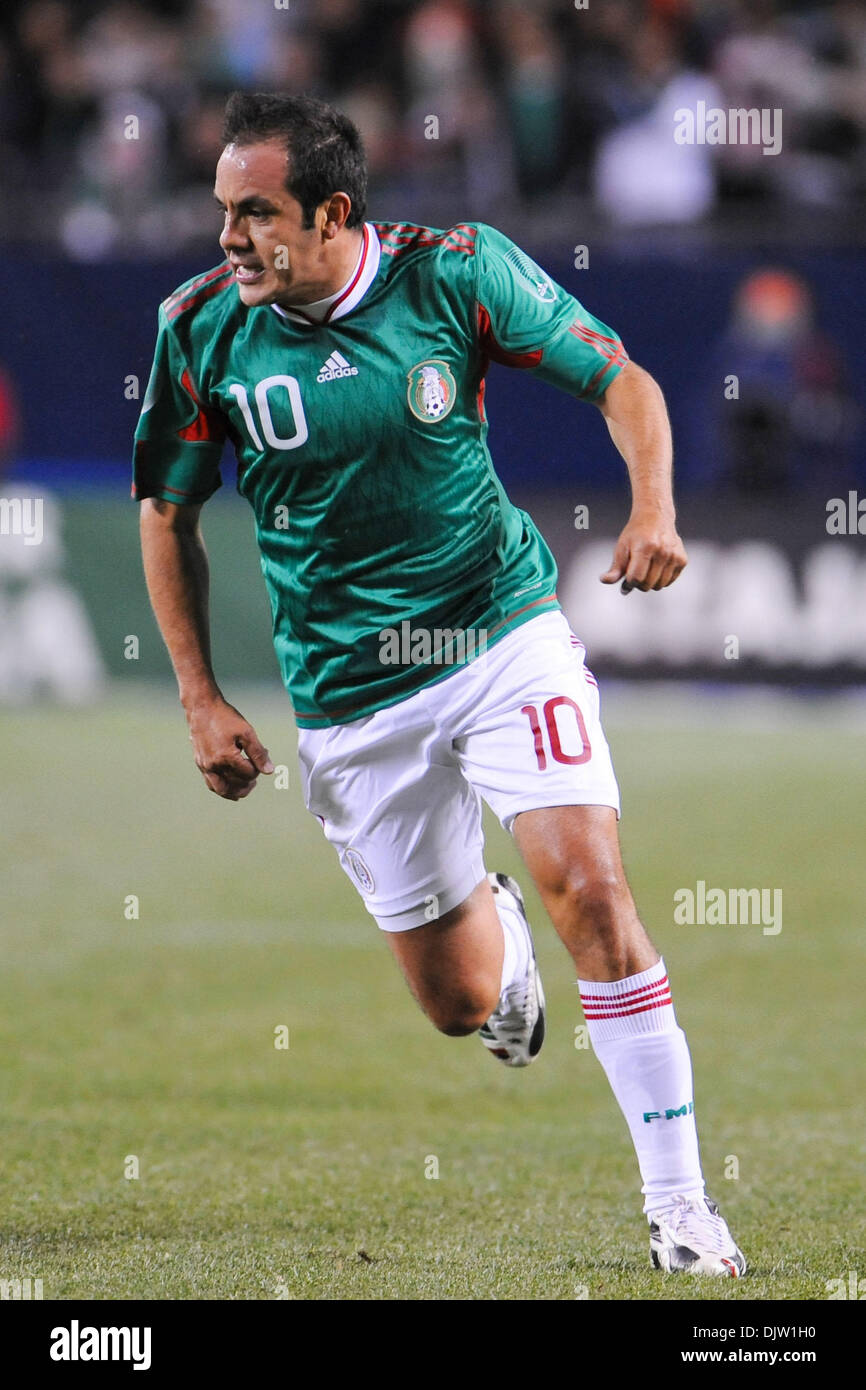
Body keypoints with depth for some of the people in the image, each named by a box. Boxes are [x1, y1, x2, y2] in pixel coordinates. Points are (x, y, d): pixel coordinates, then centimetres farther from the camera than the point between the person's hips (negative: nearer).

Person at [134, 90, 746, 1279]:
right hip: (350, 697, 2)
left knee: (589, 887, -21)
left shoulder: (456, 271, -12)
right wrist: (201, 700, 1)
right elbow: (167, 513, 6)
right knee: (459, 1002, 5)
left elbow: (618, 379, -2)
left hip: (503, 634, -1)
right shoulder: (204, 330, -8)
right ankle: (489, 923, 45)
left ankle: (678, 1202, -11)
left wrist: (654, 507, -21)